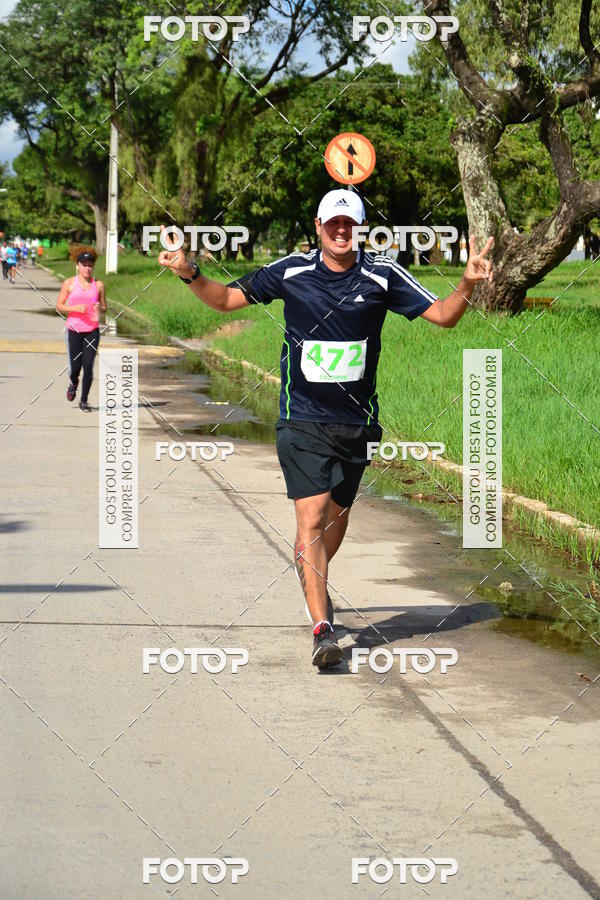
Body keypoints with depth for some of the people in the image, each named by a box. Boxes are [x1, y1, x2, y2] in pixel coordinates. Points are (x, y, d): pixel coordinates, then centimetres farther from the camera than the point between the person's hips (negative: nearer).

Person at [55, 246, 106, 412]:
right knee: (75, 366, 1)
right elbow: (59, 306, 2)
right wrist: (75, 308, -15)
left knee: (88, 366, -7)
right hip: (74, 330, -1)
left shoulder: (98, 285, 5)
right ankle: (73, 383, 37)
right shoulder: (69, 283, 0)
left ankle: (84, 401, 6)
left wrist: (99, 308, -11)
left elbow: (104, 308, 13)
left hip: (92, 331, 1)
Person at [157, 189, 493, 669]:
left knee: (337, 514, 17)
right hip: (302, 420, -2)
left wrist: (468, 283, -19)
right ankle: (322, 628, -17)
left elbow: (442, 315, -1)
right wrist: (190, 274, -10)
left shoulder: (383, 276, -2)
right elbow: (227, 298, 8)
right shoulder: (290, 271, -3)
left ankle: (313, 575, 48)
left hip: (356, 422, 2)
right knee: (311, 518, -14)